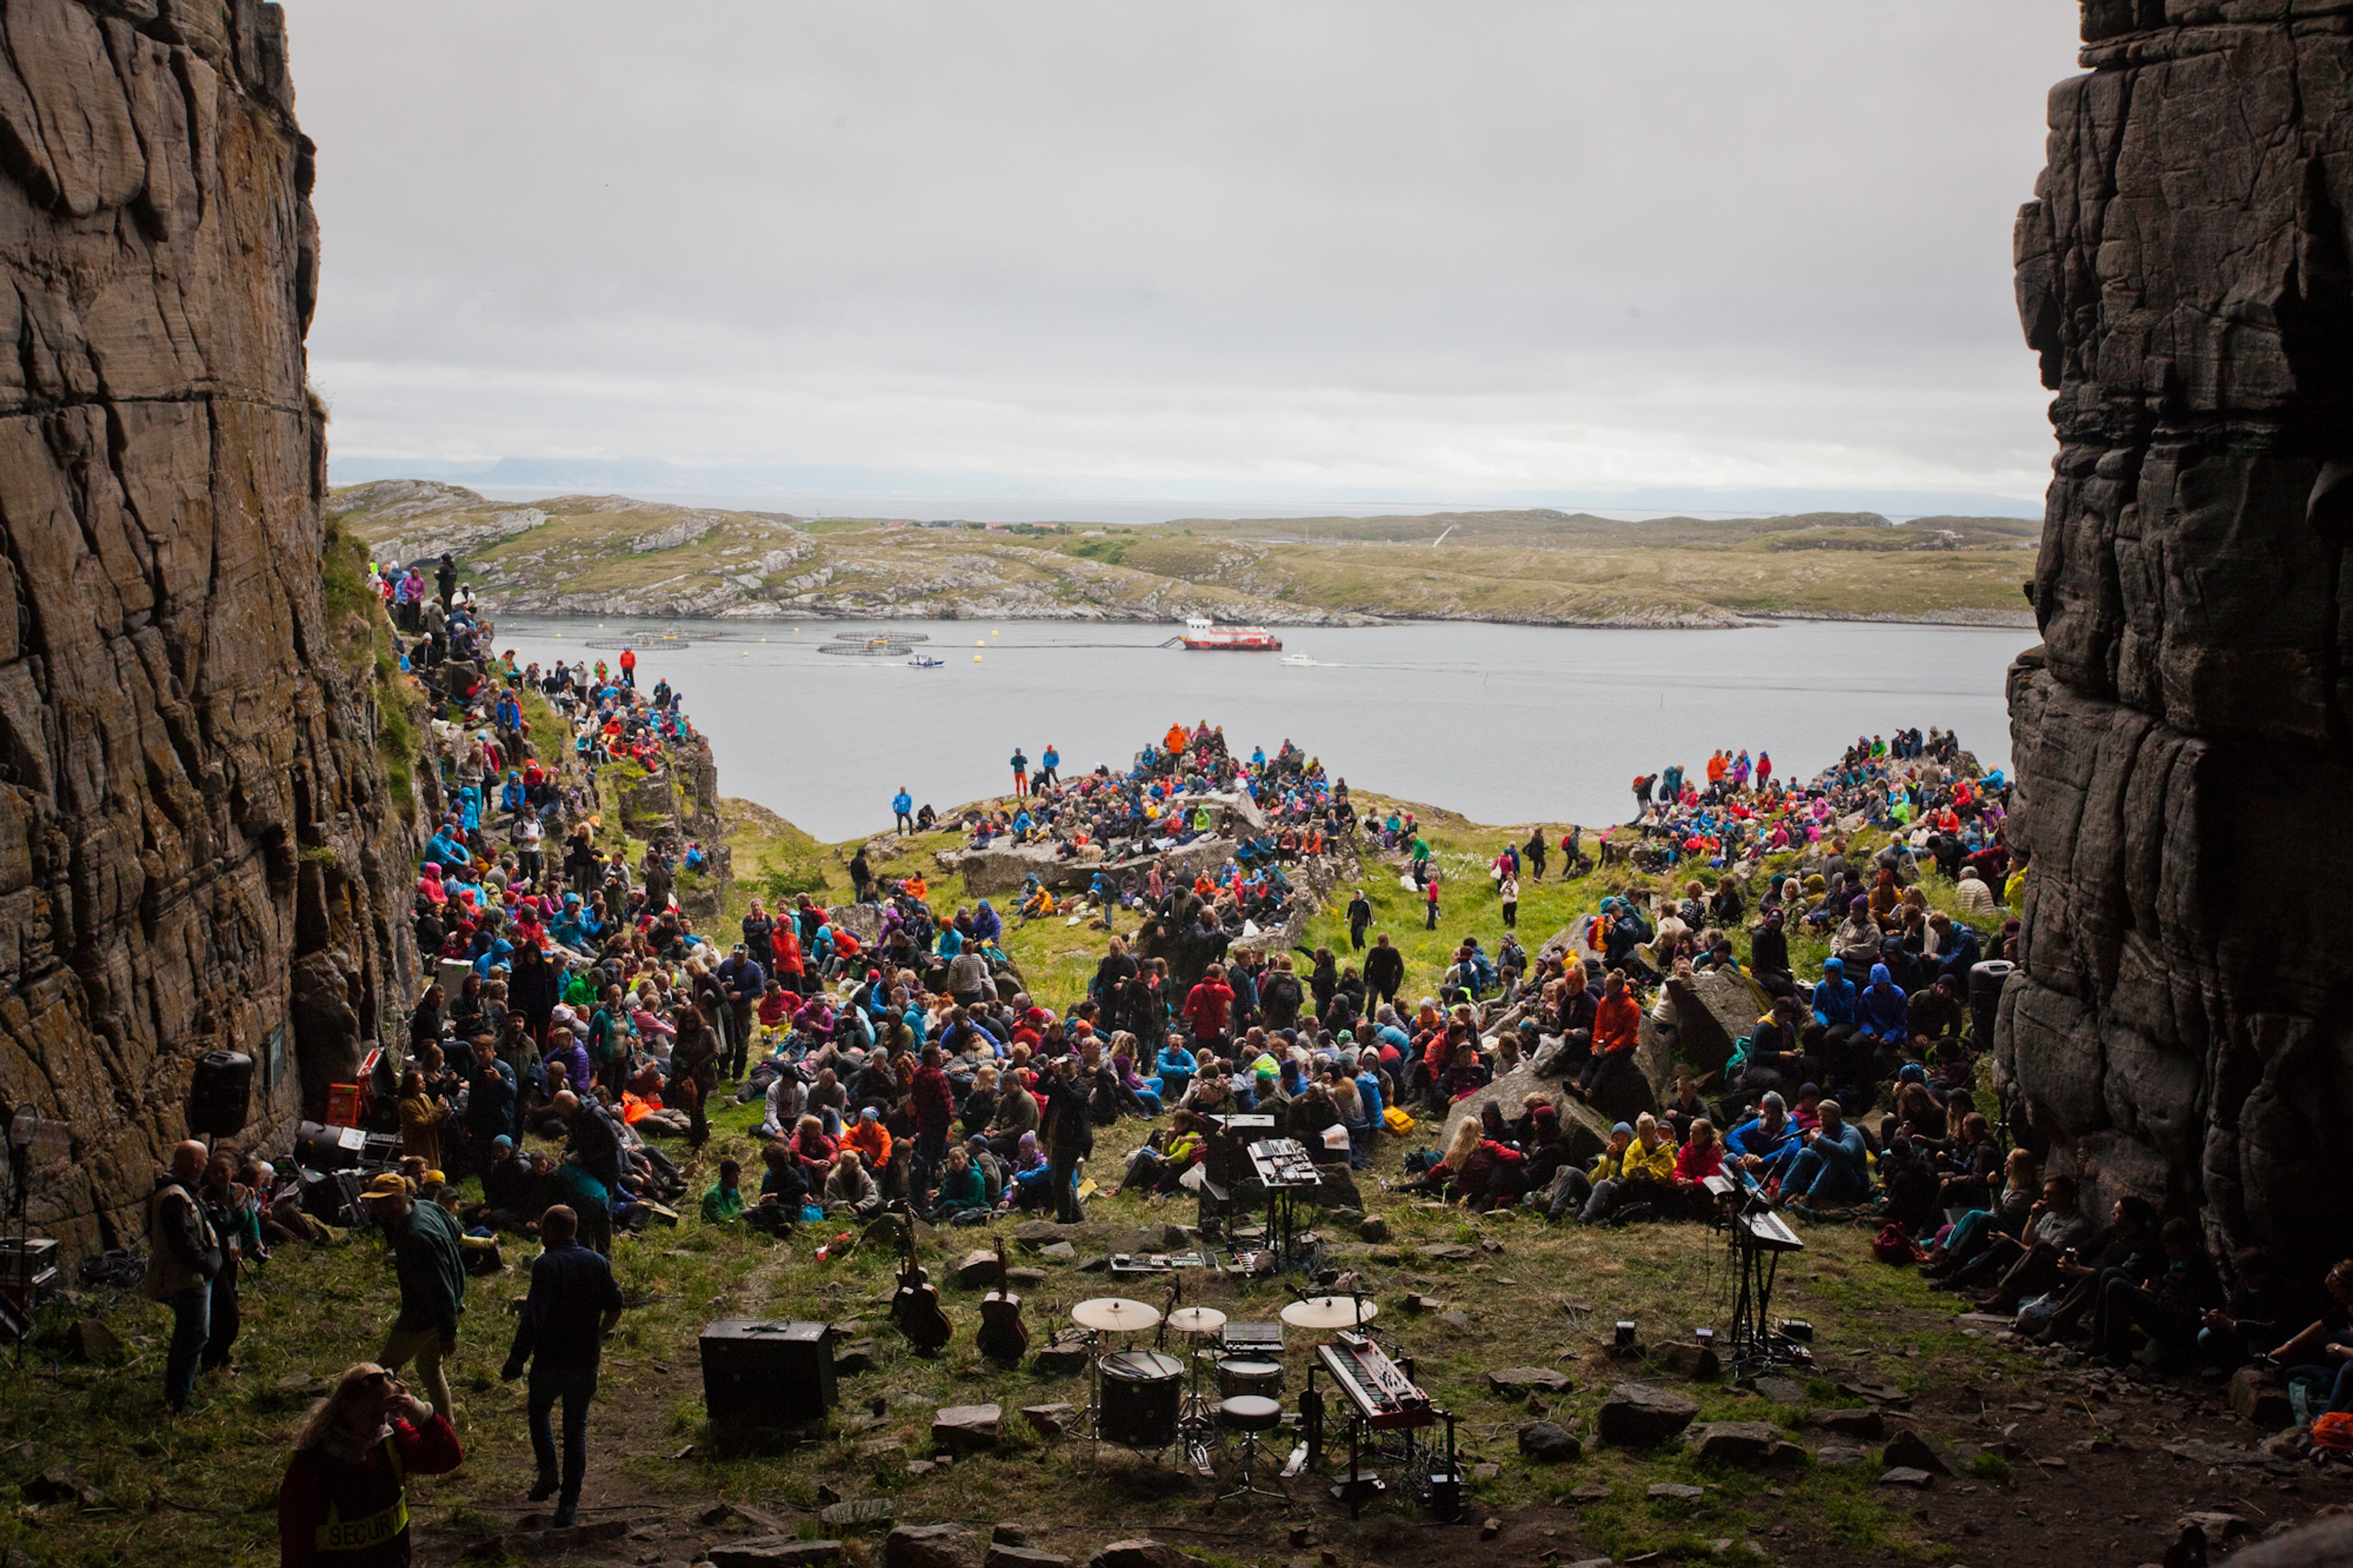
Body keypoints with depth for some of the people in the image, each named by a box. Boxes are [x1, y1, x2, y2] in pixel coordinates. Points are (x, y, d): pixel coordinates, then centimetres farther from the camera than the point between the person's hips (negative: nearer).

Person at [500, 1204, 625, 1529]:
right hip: (587, 1361, 4)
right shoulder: (598, 1263, 1)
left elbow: (533, 1319, -21)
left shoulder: (546, 1265, -16)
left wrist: (515, 1362, -15)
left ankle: (548, 1471, 9)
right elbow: (615, 1309, 8)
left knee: (539, 1411, 24)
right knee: (576, 1428, 12)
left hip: (550, 1360, -4)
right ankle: (569, 1505, 11)